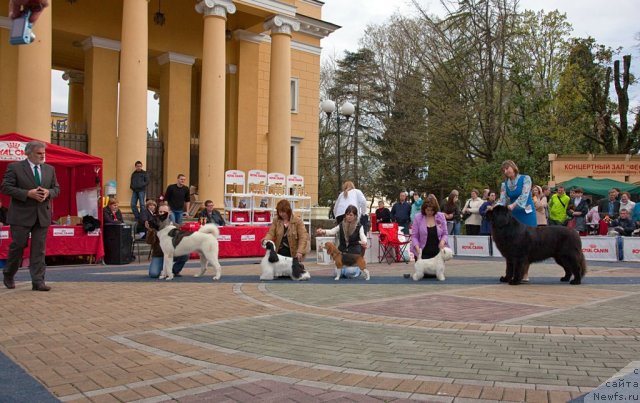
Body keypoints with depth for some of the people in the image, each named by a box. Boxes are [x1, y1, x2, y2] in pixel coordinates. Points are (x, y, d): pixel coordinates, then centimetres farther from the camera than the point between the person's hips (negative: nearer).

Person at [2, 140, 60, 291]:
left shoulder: (49, 169, 11)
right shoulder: (14, 167, -3)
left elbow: (56, 188, 15)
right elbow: (6, 187, -8)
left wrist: (48, 192, -8)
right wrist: (27, 193, -18)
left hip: (42, 215, 4)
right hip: (21, 215, -4)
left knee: (39, 249, 2)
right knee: (18, 245, 4)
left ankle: (38, 281, 4)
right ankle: (8, 275, 28)